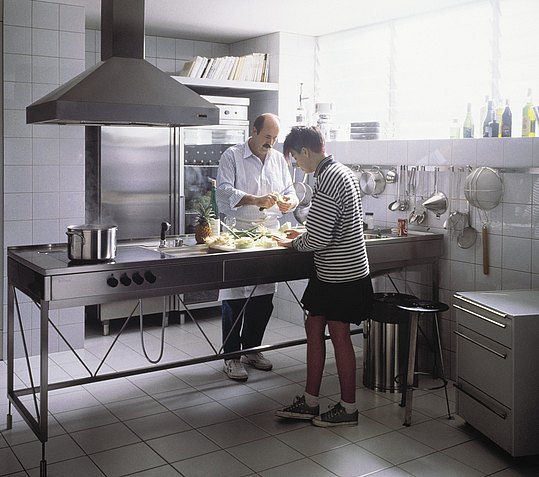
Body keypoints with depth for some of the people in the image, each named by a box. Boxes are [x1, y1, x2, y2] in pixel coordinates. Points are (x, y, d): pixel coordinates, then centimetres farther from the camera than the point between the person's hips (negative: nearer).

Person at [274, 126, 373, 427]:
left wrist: (294, 243, -6)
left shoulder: (328, 181, -22)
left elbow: (318, 239, -24)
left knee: (340, 336, 3)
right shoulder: (343, 172, 10)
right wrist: (304, 234, 16)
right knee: (314, 327, 14)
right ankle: (310, 402, 24)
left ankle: (348, 409, 19)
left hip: (340, 274, -10)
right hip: (339, 270, 10)